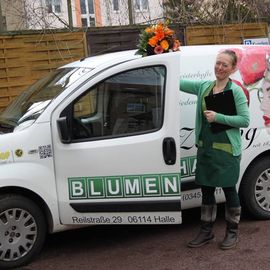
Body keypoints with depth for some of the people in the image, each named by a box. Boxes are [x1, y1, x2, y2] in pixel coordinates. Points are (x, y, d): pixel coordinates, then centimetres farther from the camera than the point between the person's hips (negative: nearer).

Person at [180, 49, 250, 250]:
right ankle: (206, 232, 25)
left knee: (229, 189, 5)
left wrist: (218, 117, -17)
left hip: (227, 150, -5)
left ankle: (232, 232, 22)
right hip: (205, 148, 5)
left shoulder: (236, 91, -6)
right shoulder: (204, 87, 8)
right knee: (206, 189, 12)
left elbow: (245, 120, -9)